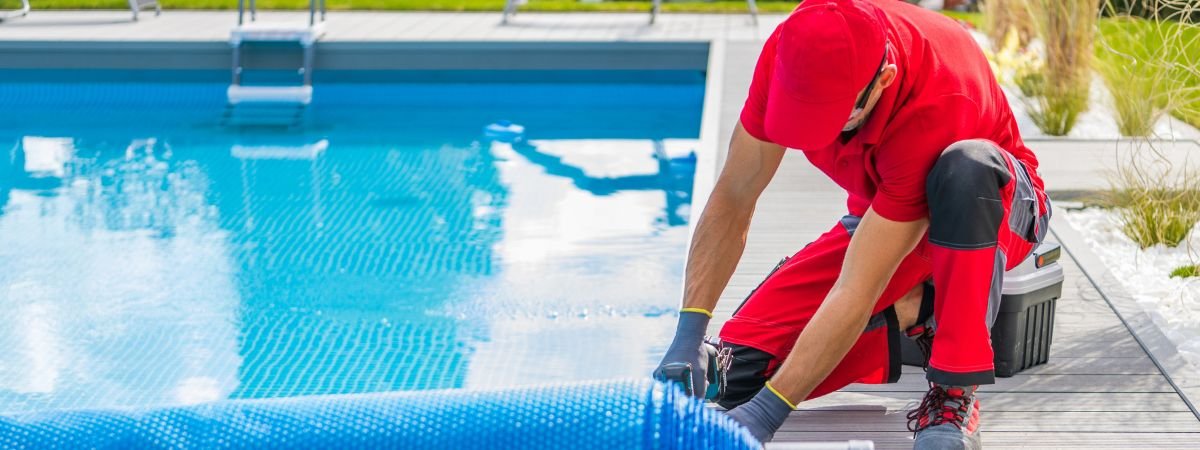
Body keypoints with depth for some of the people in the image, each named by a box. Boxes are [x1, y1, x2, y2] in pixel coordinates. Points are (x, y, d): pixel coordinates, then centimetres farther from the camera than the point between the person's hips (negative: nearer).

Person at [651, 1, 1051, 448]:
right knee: (735, 368, -15)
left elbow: (857, 292, -39)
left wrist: (765, 414, -40)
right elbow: (731, 201, -17)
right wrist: (688, 335, -27)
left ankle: (954, 395, -30)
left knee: (966, 165, -43)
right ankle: (915, 312, 5)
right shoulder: (791, 48, -25)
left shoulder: (935, 108, -39)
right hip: (882, 215, 5)